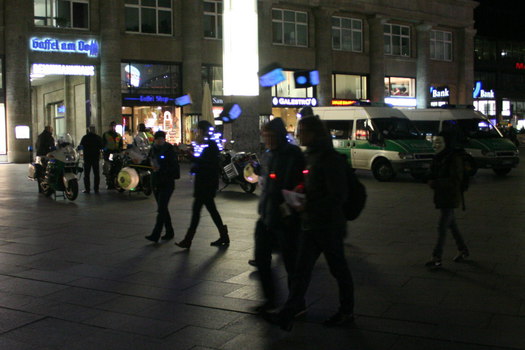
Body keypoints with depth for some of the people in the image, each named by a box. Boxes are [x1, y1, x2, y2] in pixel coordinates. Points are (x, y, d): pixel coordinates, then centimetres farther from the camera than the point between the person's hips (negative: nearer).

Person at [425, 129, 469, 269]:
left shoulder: (455, 158, -16)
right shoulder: (439, 158, 9)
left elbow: (455, 180, -21)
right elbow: (435, 175, 16)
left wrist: (435, 183, -24)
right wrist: (432, 181, -7)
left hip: (450, 198, -8)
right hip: (441, 197, 8)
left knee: (442, 227, -8)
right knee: (451, 225, 18)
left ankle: (437, 258, -5)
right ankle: (463, 250, 33)